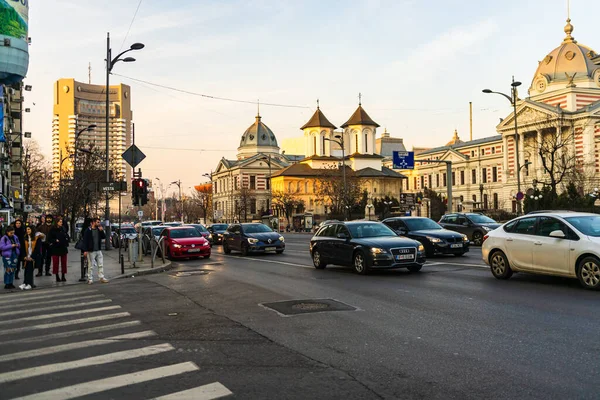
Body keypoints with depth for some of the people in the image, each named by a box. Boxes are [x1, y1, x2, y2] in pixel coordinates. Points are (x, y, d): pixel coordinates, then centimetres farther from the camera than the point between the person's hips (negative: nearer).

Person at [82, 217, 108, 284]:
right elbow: (85, 240, -11)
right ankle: (90, 279, 8)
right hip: (91, 251, -6)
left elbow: (104, 237, 10)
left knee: (101, 264, 6)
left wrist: (102, 231, -7)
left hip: (98, 250, 6)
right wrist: (85, 250, -16)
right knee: (91, 266, 0)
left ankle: (101, 277, 11)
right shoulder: (88, 230, -9)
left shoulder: (99, 230, 9)